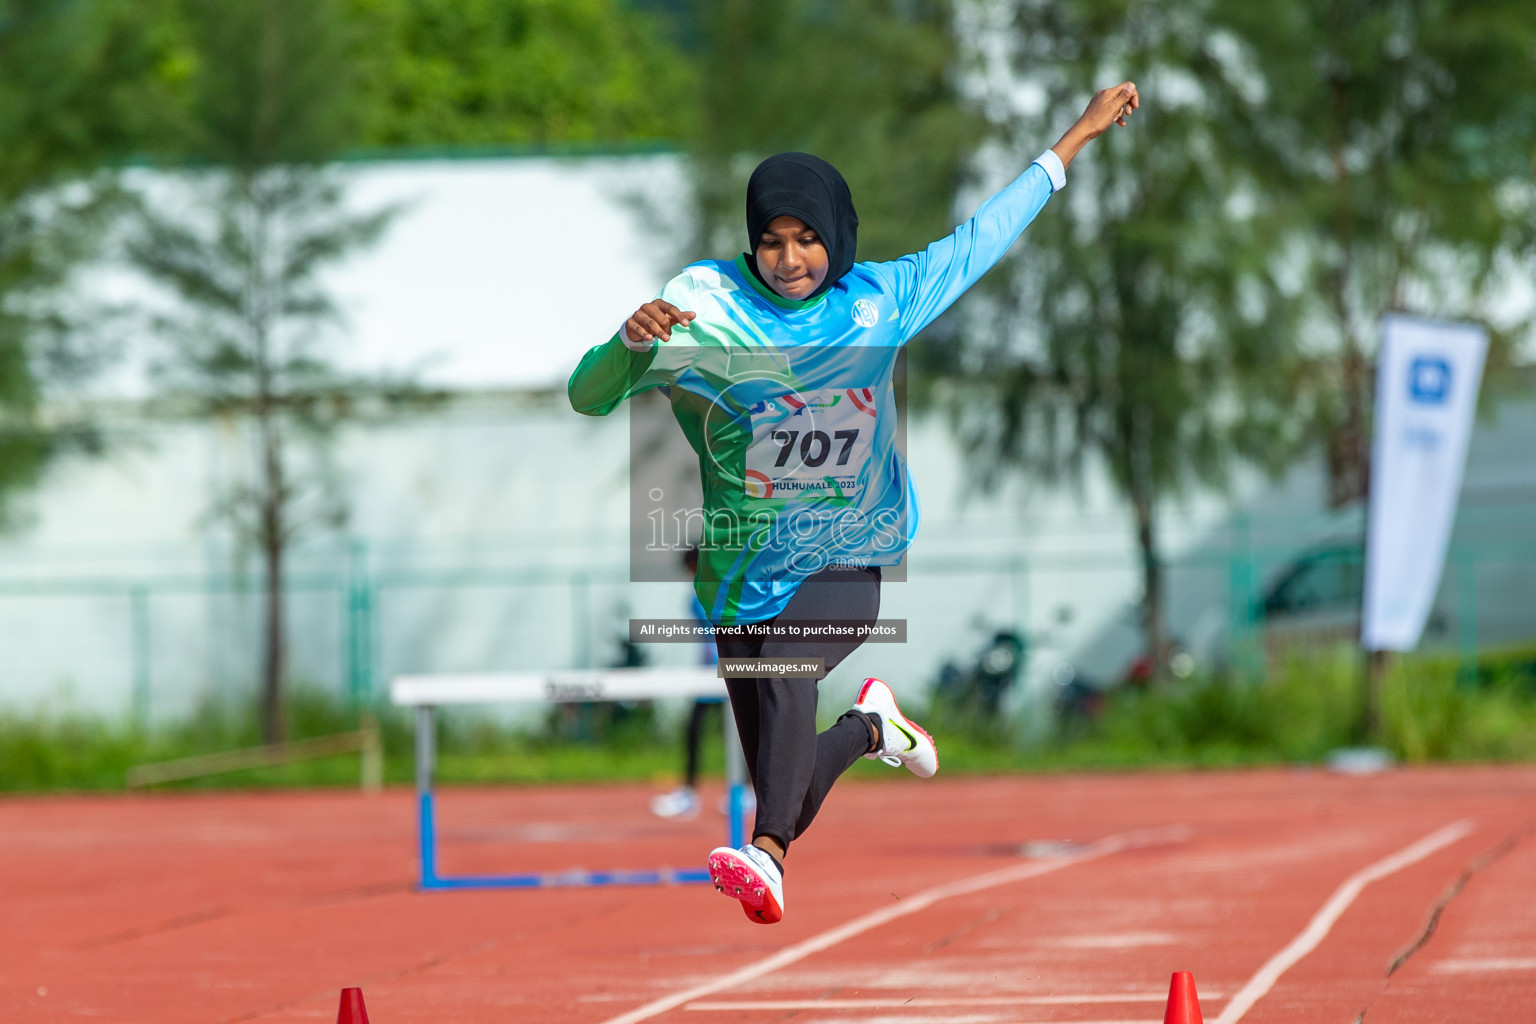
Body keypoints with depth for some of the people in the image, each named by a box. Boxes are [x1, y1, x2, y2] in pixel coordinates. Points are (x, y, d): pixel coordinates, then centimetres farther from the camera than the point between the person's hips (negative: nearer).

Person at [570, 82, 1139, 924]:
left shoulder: (882, 299, -3)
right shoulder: (708, 305, -10)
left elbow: (977, 241, 11)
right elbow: (588, 397, -14)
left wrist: (1075, 138, 15)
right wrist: (630, 342, -37)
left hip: (844, 563, -1)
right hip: (742, 566, 1)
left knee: (786, 673, -33)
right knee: (786, 788, 6)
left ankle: (769, 856, -48)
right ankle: (868, 727, 40)